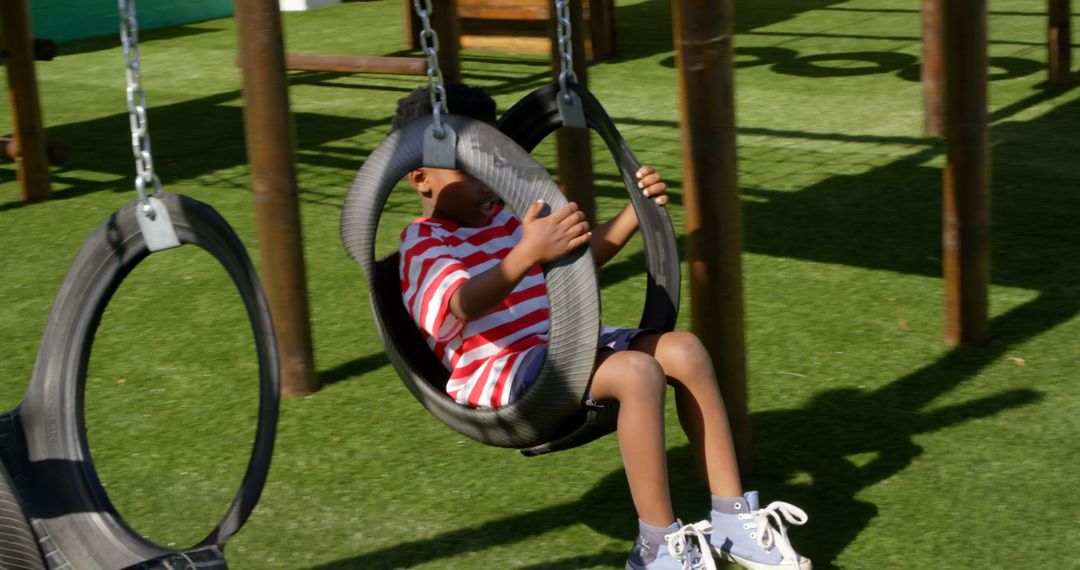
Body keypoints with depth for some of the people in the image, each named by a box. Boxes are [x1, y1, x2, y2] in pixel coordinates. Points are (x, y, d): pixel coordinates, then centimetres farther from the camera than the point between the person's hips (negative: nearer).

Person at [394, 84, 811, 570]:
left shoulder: (506, 218, 18)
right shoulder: (423, 245, -8)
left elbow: (587, 252, 28)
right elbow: (464, 303, -30)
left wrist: (637, 210, 10)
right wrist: (528, 253, -47)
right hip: (504, 370, -9)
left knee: (684, 350, -9)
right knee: (637, 371, -30)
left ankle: (733, 519, -6)